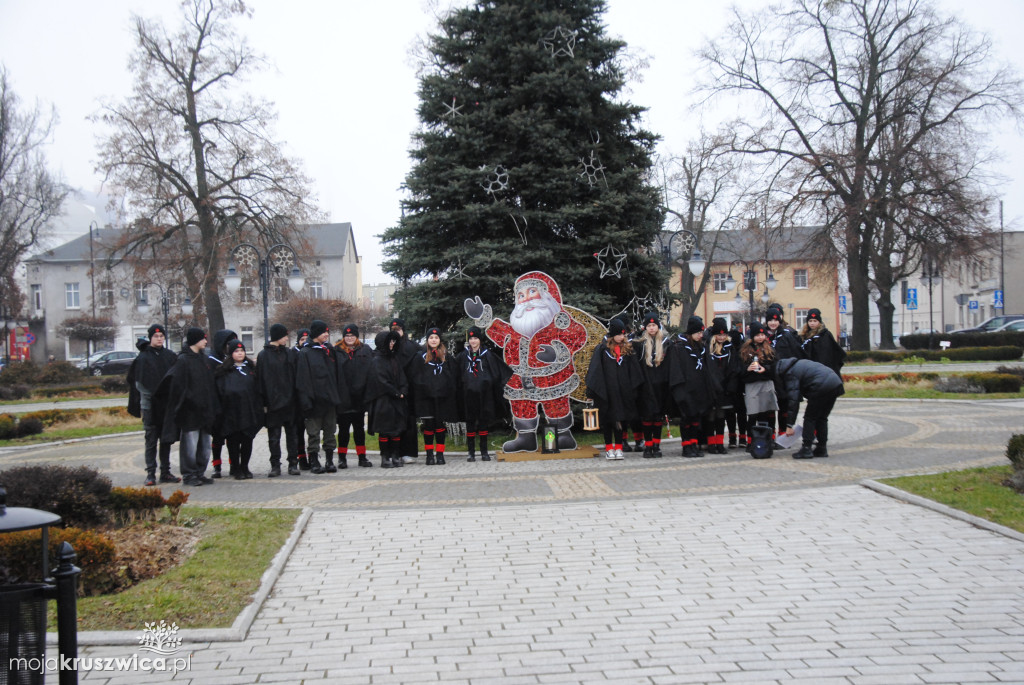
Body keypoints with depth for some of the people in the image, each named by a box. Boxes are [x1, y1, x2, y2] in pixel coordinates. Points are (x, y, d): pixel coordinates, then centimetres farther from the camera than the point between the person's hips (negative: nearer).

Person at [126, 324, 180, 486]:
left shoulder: (170, 356, 8)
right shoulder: (143, 358, -3)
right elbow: (139, 383, -6)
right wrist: (151, 394, -15)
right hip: (149, 404, -4)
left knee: (166, 439, 8)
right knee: (151, 440, -1)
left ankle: (165, 472, 15)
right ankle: (150, 474, 3)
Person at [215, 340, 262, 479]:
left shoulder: (251, 368, 13)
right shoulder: (224, 371, 3)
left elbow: (257, 389, 13)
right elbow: (220, 391, -3)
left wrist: (259, 408, 6)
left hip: (249, 410, 3)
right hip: (232, 411, -3)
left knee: (247, 440, 6)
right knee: (233, 441, 0)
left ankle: (245, 467, 18)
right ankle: (236, 469, 10)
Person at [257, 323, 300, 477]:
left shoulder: (290, 353, 9)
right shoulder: (263, 355, -1)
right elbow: (261, 379, -4)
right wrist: (264, 402, -9)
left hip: (290, 400, 3)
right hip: (273, 402, -3)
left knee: (292, 434, 5)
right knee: (274, 436, 3)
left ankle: (293, 464, 12)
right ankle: (275, 465, 9)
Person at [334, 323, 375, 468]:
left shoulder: (365, 350, 8)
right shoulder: (336, 351, 2)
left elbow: (371, 372, 4)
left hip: (359, 397, 2)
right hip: (343, 397, -2)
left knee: (359, 428, 11)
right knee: (343, 428, 4)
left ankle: (362, 457, 17)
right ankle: (342, 458, 11)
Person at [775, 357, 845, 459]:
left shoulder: (790, 374, 0)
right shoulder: (800, 363, 26)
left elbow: (793, 400, -7)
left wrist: (789, 425, -6)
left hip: (822, 387, -9)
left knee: (809, 417, 3)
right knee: (822, 418, 17)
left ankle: (806, 449, 0)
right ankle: (822, 449, 19)